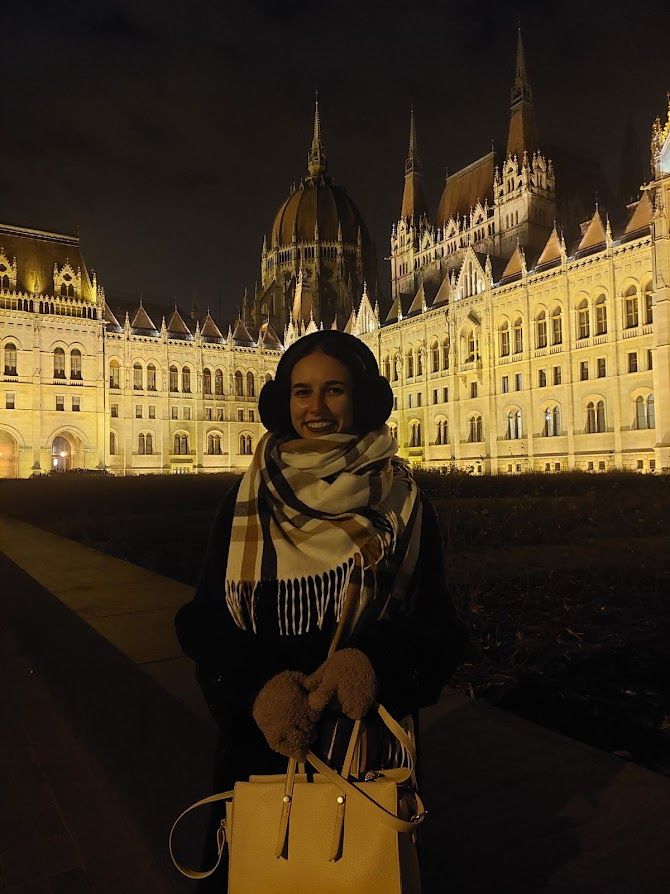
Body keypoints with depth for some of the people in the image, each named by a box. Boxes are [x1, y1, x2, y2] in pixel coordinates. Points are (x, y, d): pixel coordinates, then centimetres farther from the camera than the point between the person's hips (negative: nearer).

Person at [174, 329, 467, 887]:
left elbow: (439, 626, -7)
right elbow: (205, 622, -4)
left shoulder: (403, 502, -6)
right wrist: (256, 685, -23)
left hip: (370, 742, 0)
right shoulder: (247, 503, -3)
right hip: (262, 742, 1)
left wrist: (375, 662, -27)